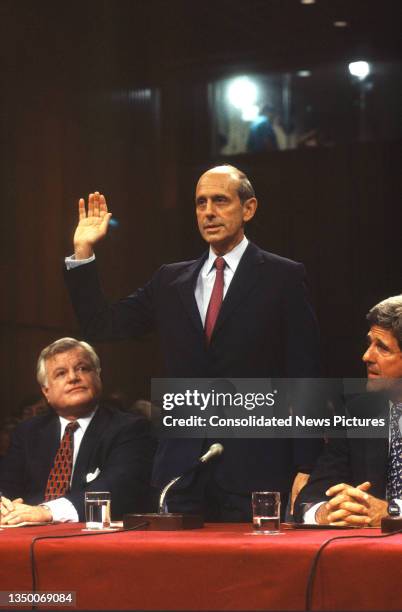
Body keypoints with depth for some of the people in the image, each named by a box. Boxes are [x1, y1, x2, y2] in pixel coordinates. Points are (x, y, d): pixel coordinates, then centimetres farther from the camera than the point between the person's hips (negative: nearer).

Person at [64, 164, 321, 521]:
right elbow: (101, 325, 13)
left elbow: (304, 377, -2)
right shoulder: (171, 281, 14)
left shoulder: (284, 277, 1)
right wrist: (84, 251, 5)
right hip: (182, 468, 4)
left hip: (254, 470, -4)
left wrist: (304, 468, -8)